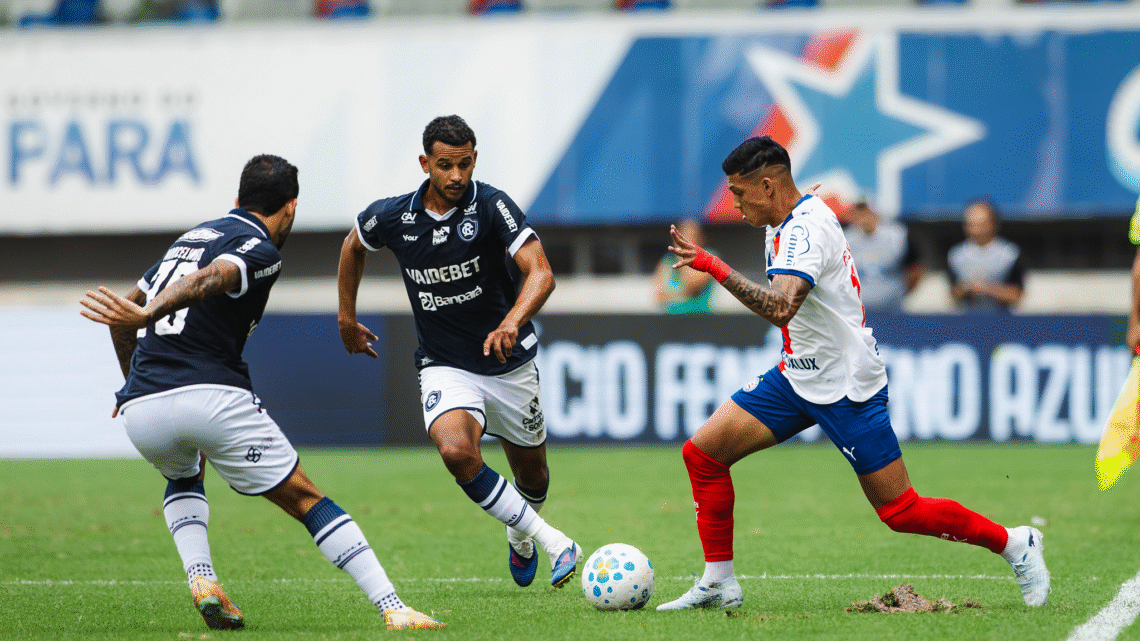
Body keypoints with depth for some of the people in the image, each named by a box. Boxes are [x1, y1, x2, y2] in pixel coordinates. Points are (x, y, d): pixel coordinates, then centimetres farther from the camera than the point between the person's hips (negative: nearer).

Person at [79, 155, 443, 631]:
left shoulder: (193, 236, 25)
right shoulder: (260, 250, 1)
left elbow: (124, 314, 31)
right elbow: (207, 280, -20)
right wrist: (145, 314, -34)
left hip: (141, 411, 6)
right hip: (213, 396, -6)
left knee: (183, 477, 38)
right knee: (306, 500, 5)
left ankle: (201, 579, 14)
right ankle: (393, 610, -3)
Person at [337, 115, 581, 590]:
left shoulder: (492, 207, -18)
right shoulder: (392, 217, -8)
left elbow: (540, 273, -28)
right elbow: (354, 245, 16)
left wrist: (512, 323, -46)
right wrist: (347, 318, 18)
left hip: (510, 363, 0)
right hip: (444, 368, 1)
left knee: (531, 474, 14)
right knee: (457, 452, -29)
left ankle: (520, 537, 50)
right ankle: (552, 542, -19)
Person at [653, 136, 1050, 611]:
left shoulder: (806, 229, -23)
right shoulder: (788, 224, 7)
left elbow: (781, 308, -39)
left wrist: (715, 267, -38)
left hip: (846, 388, -9)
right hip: (797, 376, 9)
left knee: (901, 513, -4)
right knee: (702, 452, -3)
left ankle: (1014, 544, 14)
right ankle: (718, 584, 4)